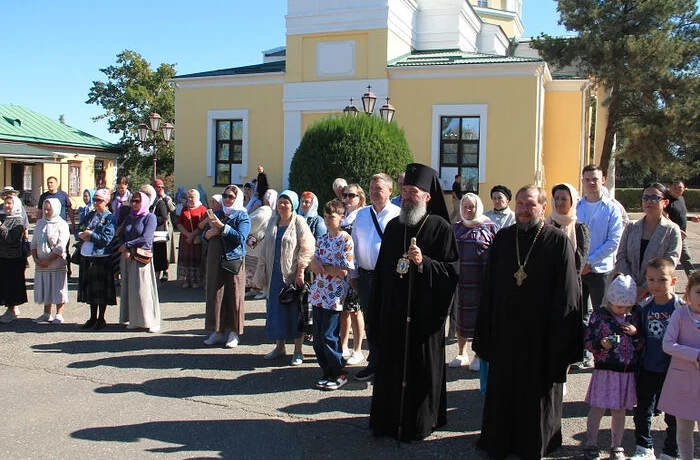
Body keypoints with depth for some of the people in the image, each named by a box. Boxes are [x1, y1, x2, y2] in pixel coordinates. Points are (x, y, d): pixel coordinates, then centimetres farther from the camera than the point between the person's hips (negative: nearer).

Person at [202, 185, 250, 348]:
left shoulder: (242, 216, -1)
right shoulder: (217, 214, 16)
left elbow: (240, 237, -16)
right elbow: (204, 235, 16)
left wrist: (221, 226, -19)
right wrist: (210, 232, -6)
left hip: (233, 260, -5)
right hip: (215, 260, 5)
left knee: (234, 296, -1)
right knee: (215, 295, 5)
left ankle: (233, 332, 9)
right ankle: (219, 331, 14)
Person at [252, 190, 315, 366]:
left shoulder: (299, 222, -5)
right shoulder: (273, 221, 11)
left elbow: (306, 248, -11)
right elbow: (265, 248, 15)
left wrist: (300, 272, -17)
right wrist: (260, 274, 11)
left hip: (292, 274, -5)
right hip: (274, 274, 5)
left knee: (294, 312, 0)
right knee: (276, 310, 10)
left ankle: (298, 351, 10)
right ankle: (280, 346, 24)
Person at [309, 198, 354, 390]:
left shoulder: (346, 240, -9)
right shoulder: (322, 239, 13)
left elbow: (345, 270, -15)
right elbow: (312, 264, 14)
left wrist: (323, 267, -8)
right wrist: (315, 263, -9)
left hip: (334, 296, -7)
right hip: (318, 294, 7)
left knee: (329, 336, -4)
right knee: (318, 337, 9)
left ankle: (339, 374, 11)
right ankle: (327, 371, 24)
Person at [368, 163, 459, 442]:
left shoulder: (440, 228, -6)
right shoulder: (393, 226, 9)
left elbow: (452, 271, -9)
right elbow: (381, 270, 12)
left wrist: (424, 263, -24)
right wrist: (376, 310, 10)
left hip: (423, 313, -5)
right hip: (392, 313, 5)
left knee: (420, 369, 5)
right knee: (390, 366, 10)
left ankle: (419, 423, 21)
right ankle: (389, 418, 25)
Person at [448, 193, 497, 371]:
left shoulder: (490, 227, 0)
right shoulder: (455, 228, 12)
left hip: (482, 281, -4)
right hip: (459, 281, 4)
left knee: (480, 316, 3)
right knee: (460, 316, 9)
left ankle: (479, 355, 16)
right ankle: (462, 354, 22)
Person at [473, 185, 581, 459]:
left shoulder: (558, 241, -7)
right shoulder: (502, 239, 2)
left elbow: (567, 295, -9)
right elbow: (488, 289, 4)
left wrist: (563, 345, -11)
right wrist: (484, 336, 3)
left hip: (541, 335, -3)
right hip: (505, 332, 3)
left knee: (537, 391, 11)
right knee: (502, 390, 13)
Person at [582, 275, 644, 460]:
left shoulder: (633, 318, 7)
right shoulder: (599, 316, -6)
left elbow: (641, 346, 9)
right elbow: (588, 341, -7)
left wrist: (635, 333, -9)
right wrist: (601, 344, -26)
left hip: (627, 373, 4)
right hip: (604, 371, -4)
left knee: (619, 410, 13)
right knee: (598, 409, 0)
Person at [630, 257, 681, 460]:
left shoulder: (681, 307, -11)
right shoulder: (643, 306, 0)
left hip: (671, 371, -3)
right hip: (647, 369, 4)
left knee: (672, 415, 9)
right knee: (642, 411, 14)